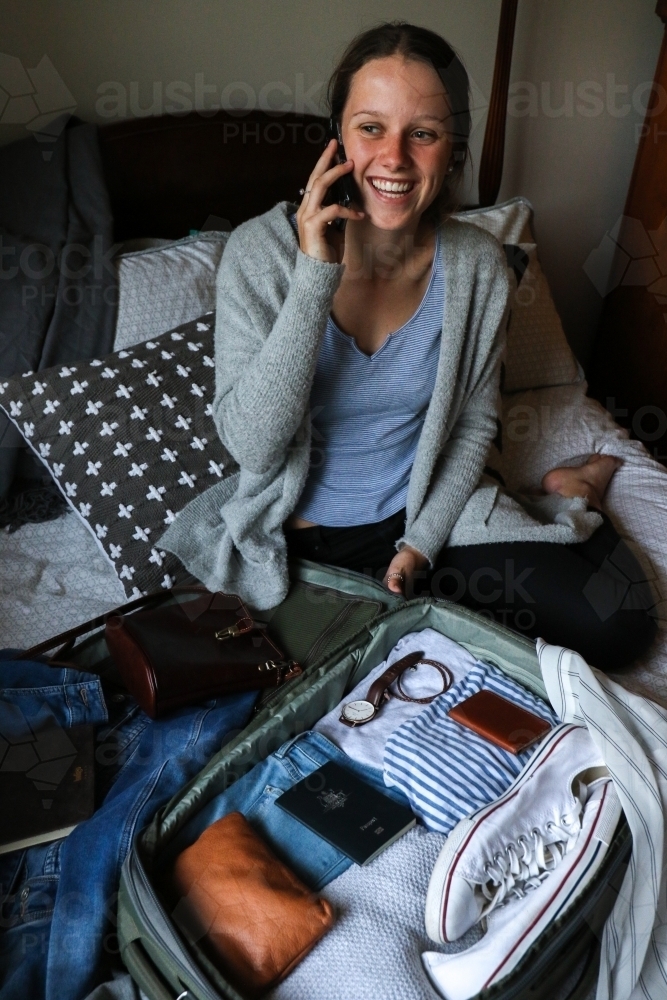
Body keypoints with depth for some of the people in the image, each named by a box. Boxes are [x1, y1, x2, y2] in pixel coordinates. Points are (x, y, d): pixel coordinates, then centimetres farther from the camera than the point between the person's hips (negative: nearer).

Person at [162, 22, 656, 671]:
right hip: (300, 525, 1)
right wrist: (315, 276, -31)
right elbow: (250, 444, -25)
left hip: (422, 510, 1)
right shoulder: (261, 250, -19)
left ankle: (572, 494, 23)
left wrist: (425, 536, -10)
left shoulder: (476, 265, -11)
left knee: (618, 627, -10)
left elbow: (474, 423, 1)